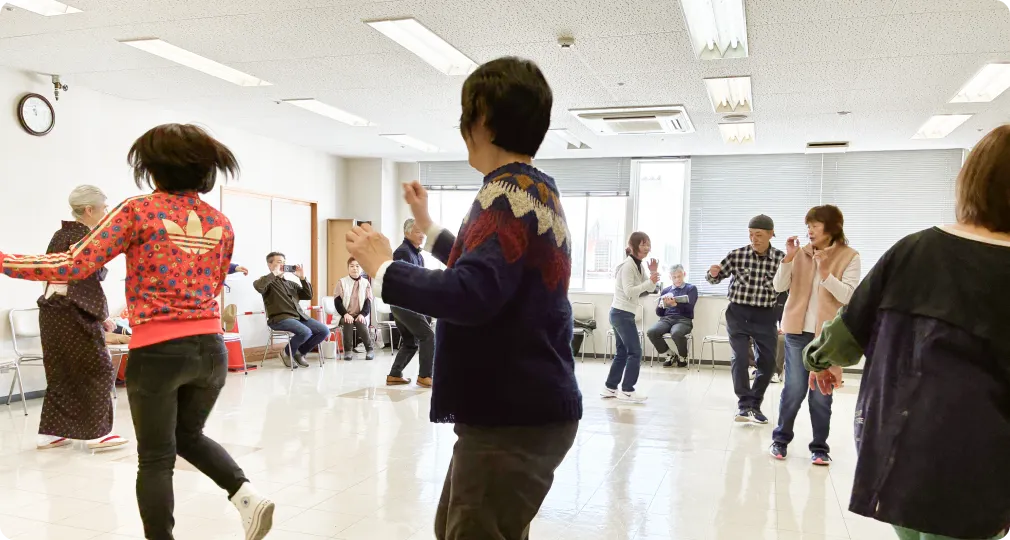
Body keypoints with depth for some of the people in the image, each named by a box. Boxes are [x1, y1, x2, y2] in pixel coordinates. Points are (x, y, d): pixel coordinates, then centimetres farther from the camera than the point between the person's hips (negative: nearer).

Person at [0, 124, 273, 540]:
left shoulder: (139, 210, -5)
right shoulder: (221, 223, 9)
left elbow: (76, 265, -9)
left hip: (157, 351, -4)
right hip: (210, 348, 5)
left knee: (155, 458, 9)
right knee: (189, 435, 25)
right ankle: (247, 494, 6)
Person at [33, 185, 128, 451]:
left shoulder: (59, 236, 14)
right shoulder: (86, 238, -12)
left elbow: (53, 274, 15)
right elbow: (90, 282, -15)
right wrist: (102, 315, -8)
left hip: (51, 309, 9)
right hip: (74, 312, -8)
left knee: (60, 372, 14)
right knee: (98, 371, 1)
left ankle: (49, 432, 17)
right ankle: (97, 432, 5)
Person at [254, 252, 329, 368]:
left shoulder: (291, 283, 24)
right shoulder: (268, 282, 5)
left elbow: (308, 296, 15)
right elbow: (257, 286, -21)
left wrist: (302, 277, 8)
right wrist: (274, 273, -13)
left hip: (299, 316, 7)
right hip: (280, 318, -7)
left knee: (324, 331, -11)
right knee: (305, 332, -32)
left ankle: (299, 353, 9)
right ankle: (287, 353, -1)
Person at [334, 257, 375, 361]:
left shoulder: (365, 283, 6)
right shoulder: (342, 282, 4)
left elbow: (368, 302, -1)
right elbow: (338, 301, -3)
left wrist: (362, 314, -18)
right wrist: (345, 314, -19)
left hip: (360, 315, 0)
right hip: (346, 315, 0)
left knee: (360, 323, -32)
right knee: (347, 323, -33)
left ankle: (370, 349, -17)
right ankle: (348, 350, -23)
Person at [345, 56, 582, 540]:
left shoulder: (509, 194, -17)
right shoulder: (535, 189, 15)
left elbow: (471, 295, -32)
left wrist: (383, 270, -19)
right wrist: (428, 227, 33)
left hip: (514, 417, -11)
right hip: (521, 407, 11)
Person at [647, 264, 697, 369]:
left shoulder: (691, 288, 12)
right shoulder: (665, 291, 21)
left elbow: (689, 307, -6)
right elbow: (659, 313, 17)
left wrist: (674, 304, -24)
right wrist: (661, 305, -6)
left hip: (684, 320, -3)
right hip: (666, 319, 4)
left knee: (676, 333, -38)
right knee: (651, 332, -28)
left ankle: (682, 357, -6)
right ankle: (670, 355, -5)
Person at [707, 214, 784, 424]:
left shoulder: (781, 258, -4)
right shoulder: (737, 255, -5)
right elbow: (716, 279, 3)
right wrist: (713, 273, -19)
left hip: (765, 316, 2)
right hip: (738, 313, -1)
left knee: (768, 361, 8)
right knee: (739, 358, -10)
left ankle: (754, 404, 25)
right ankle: (745, 405, -5)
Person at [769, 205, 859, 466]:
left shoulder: (848, 257, -3)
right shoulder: (801, 253, 4)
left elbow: (848, 296, -12)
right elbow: (779, 287, 0)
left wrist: (826, 273, -22)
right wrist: (788, 259, -11)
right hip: (798, 331, 2)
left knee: (821, 393, 6)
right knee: (794, 389, 5)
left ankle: (820, 447, 18)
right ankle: (781, 438, 21)